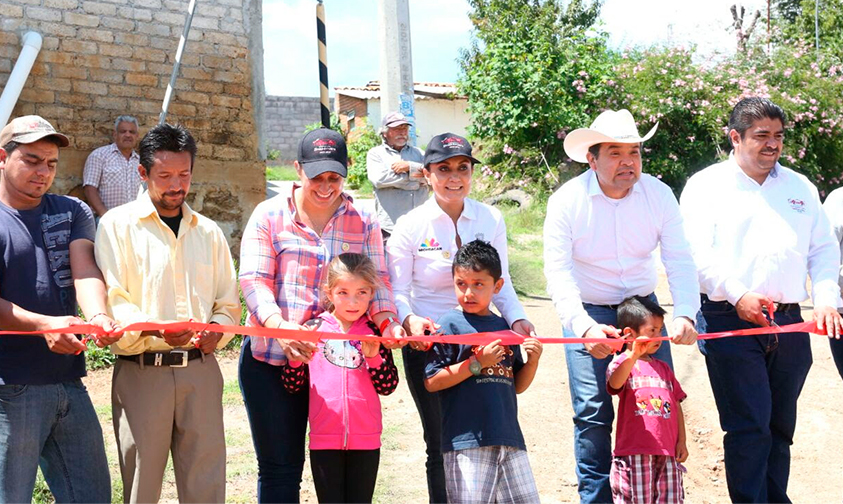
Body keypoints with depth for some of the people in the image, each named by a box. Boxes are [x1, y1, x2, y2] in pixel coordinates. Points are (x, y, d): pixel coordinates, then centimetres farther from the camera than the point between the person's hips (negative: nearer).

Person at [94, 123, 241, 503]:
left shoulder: (208, 231, 16)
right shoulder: (117, 224, 2)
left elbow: (229, 303, 19)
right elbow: (111, 301, -8)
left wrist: (217, 330, -4)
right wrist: (155, 329, -25)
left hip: (200, 369, 4)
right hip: (141, 372, -3)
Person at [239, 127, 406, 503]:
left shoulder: (364, 221, 8)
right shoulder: (269, 215, 1)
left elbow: (377, 281, 3)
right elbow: (254, 282, -7)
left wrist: (388, 322, -18)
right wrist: (280, 326, -26)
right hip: (272, 359, -1)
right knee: (279, 468, 5)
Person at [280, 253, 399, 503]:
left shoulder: (375, 333, 5)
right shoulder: (314, 329, 2)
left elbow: (388, 386, -1)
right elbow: (293, 385, 2)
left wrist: (374, 356, -15)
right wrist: (295, 357, -16)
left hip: (366, 439, 1)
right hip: (324, 438, -1)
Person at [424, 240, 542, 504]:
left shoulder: (504, 327, 13)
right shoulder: (450, 324, -4)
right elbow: (431, 382, -12)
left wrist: (533, 360, 1)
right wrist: (478, 363, -15)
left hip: (509, 437, 6)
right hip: (466, 440, -6)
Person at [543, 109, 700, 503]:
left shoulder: (659, 194, -9)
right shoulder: (567, 201, -16)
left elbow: (679, 260, -12)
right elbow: (558, 272, -23)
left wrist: (684, 314, -30)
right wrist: (585, 327, -39)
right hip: (587, 312, -2)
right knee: (592, 411, -7)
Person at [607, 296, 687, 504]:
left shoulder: (663, 368, 20)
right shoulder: (622, 362, -1)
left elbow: (676, 405, 20)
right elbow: (615, 383, -24)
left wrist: (681, 441, 12)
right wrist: (633, 356, -40)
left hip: (667, 452, 6)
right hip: (634, 452, -6)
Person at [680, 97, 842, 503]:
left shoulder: (800, 187, 17)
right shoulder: (706, 185, 2)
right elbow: (698, 254, -8)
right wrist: (738, 296, -20)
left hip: (789, 322, 5)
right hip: (731, 321, -5)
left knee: (780, 425, 12)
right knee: (748, 427, -8)